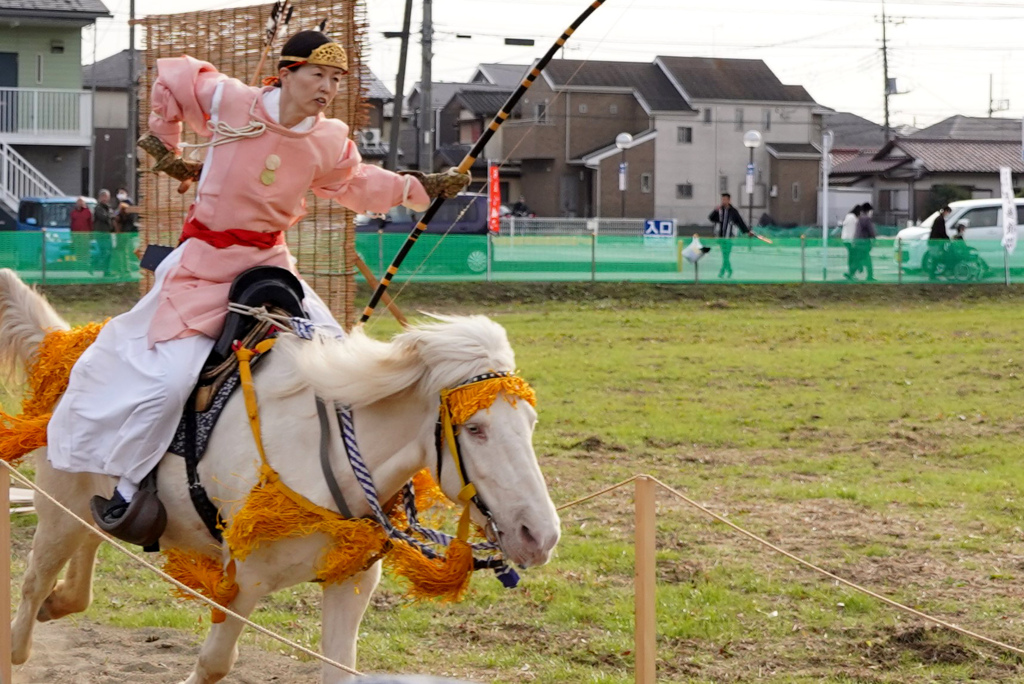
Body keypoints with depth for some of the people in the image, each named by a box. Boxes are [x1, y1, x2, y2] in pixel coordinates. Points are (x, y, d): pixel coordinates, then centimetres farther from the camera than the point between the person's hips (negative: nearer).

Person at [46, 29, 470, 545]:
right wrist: (167, 149, 11)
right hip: (204, 262, -5)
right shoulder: (228, 101, -12)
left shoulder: (331, 142, -1)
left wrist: (420, 188, 8)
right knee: (169, 378, -13)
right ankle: (123, 492, 0)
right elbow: (170, 78, 5)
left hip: (270, 260, 5)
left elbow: (357, 185, 17)